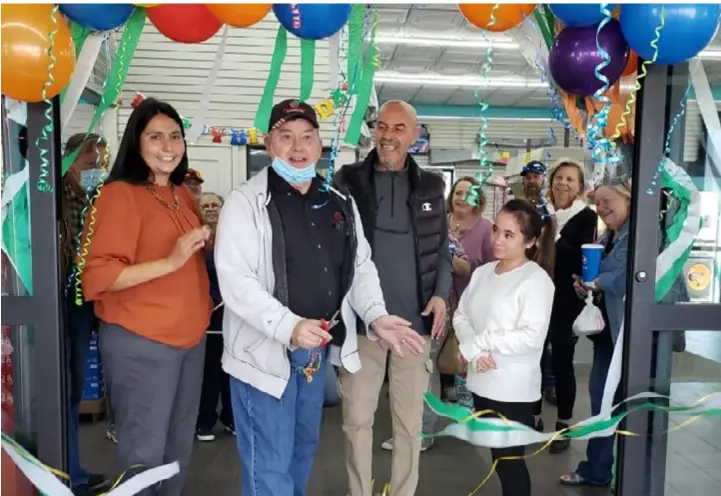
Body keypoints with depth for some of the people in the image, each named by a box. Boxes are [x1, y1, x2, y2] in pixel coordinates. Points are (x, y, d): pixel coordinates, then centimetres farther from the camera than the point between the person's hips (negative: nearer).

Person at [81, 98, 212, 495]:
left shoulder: (182, 194, 11)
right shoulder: (120, 193, -12)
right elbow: (98, 276, -19)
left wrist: (208, 238, 4)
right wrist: (171, 261, -26)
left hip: (190, 337, 8)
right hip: (140, 342, -7)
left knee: (179, 446, 20)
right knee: (145, 452, 3)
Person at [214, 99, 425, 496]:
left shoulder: (340, 204, 7)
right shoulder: (246, 203, -12)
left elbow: (360, 266, 12)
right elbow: (235, 280, -21)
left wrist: (376, 316, -4)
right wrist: (289, 326, -32)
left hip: (319, 348, 6)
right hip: (265, 350, -6)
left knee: (303, 447, 24)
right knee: (270, 464, 3)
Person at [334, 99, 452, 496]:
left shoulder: (430, 185, 7)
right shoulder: (348, 180, 1)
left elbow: (442, 247, 11)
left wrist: (441, 293, -5)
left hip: (414, 320, 2)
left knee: (410, 419, 12)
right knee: (357, 417, 8)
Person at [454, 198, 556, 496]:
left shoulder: (536, 279, -14)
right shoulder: (482, 272, 5)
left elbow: (532, 337, -22)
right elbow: (461, 316, 5)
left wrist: (476, 343, -16)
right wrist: (475, 354, -13)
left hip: (513, 389, -6)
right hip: (482, 383, 6)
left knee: (510, 460, 9)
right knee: (498, 458, 19)